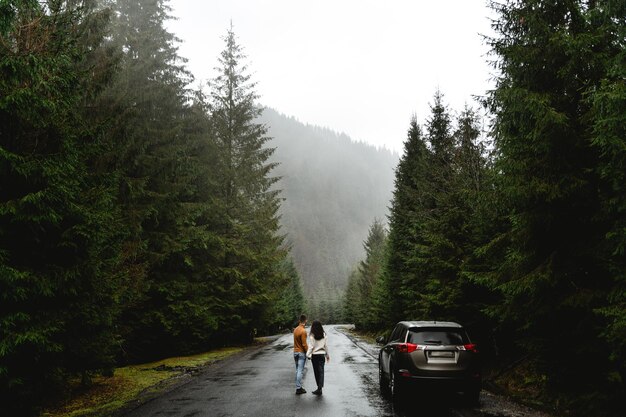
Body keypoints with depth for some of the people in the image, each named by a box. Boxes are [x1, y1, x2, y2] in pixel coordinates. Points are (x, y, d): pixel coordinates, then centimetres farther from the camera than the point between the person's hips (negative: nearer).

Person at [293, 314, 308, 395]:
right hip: (301, 353, -8)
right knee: (300, 371, -4)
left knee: (297, 370, 14)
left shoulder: (295, 329, 6)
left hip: (295, 352, 8)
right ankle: (298, 388, -1)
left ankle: (298, 386, 19)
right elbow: (304, 344, -19)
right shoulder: (303, 331, -19)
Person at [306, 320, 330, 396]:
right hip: (322, 355, 3)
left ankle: (319, 388, 14)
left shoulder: (312, 336, -11)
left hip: (315, 355, -3)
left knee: (316, 372, 8)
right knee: (321, 371, 4)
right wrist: (327, 355, 15)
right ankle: (320, 388, -2)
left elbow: (310, 347, -12)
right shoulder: (324, 335, -1)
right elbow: (326, 346, 5)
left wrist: (308, 355, -7)